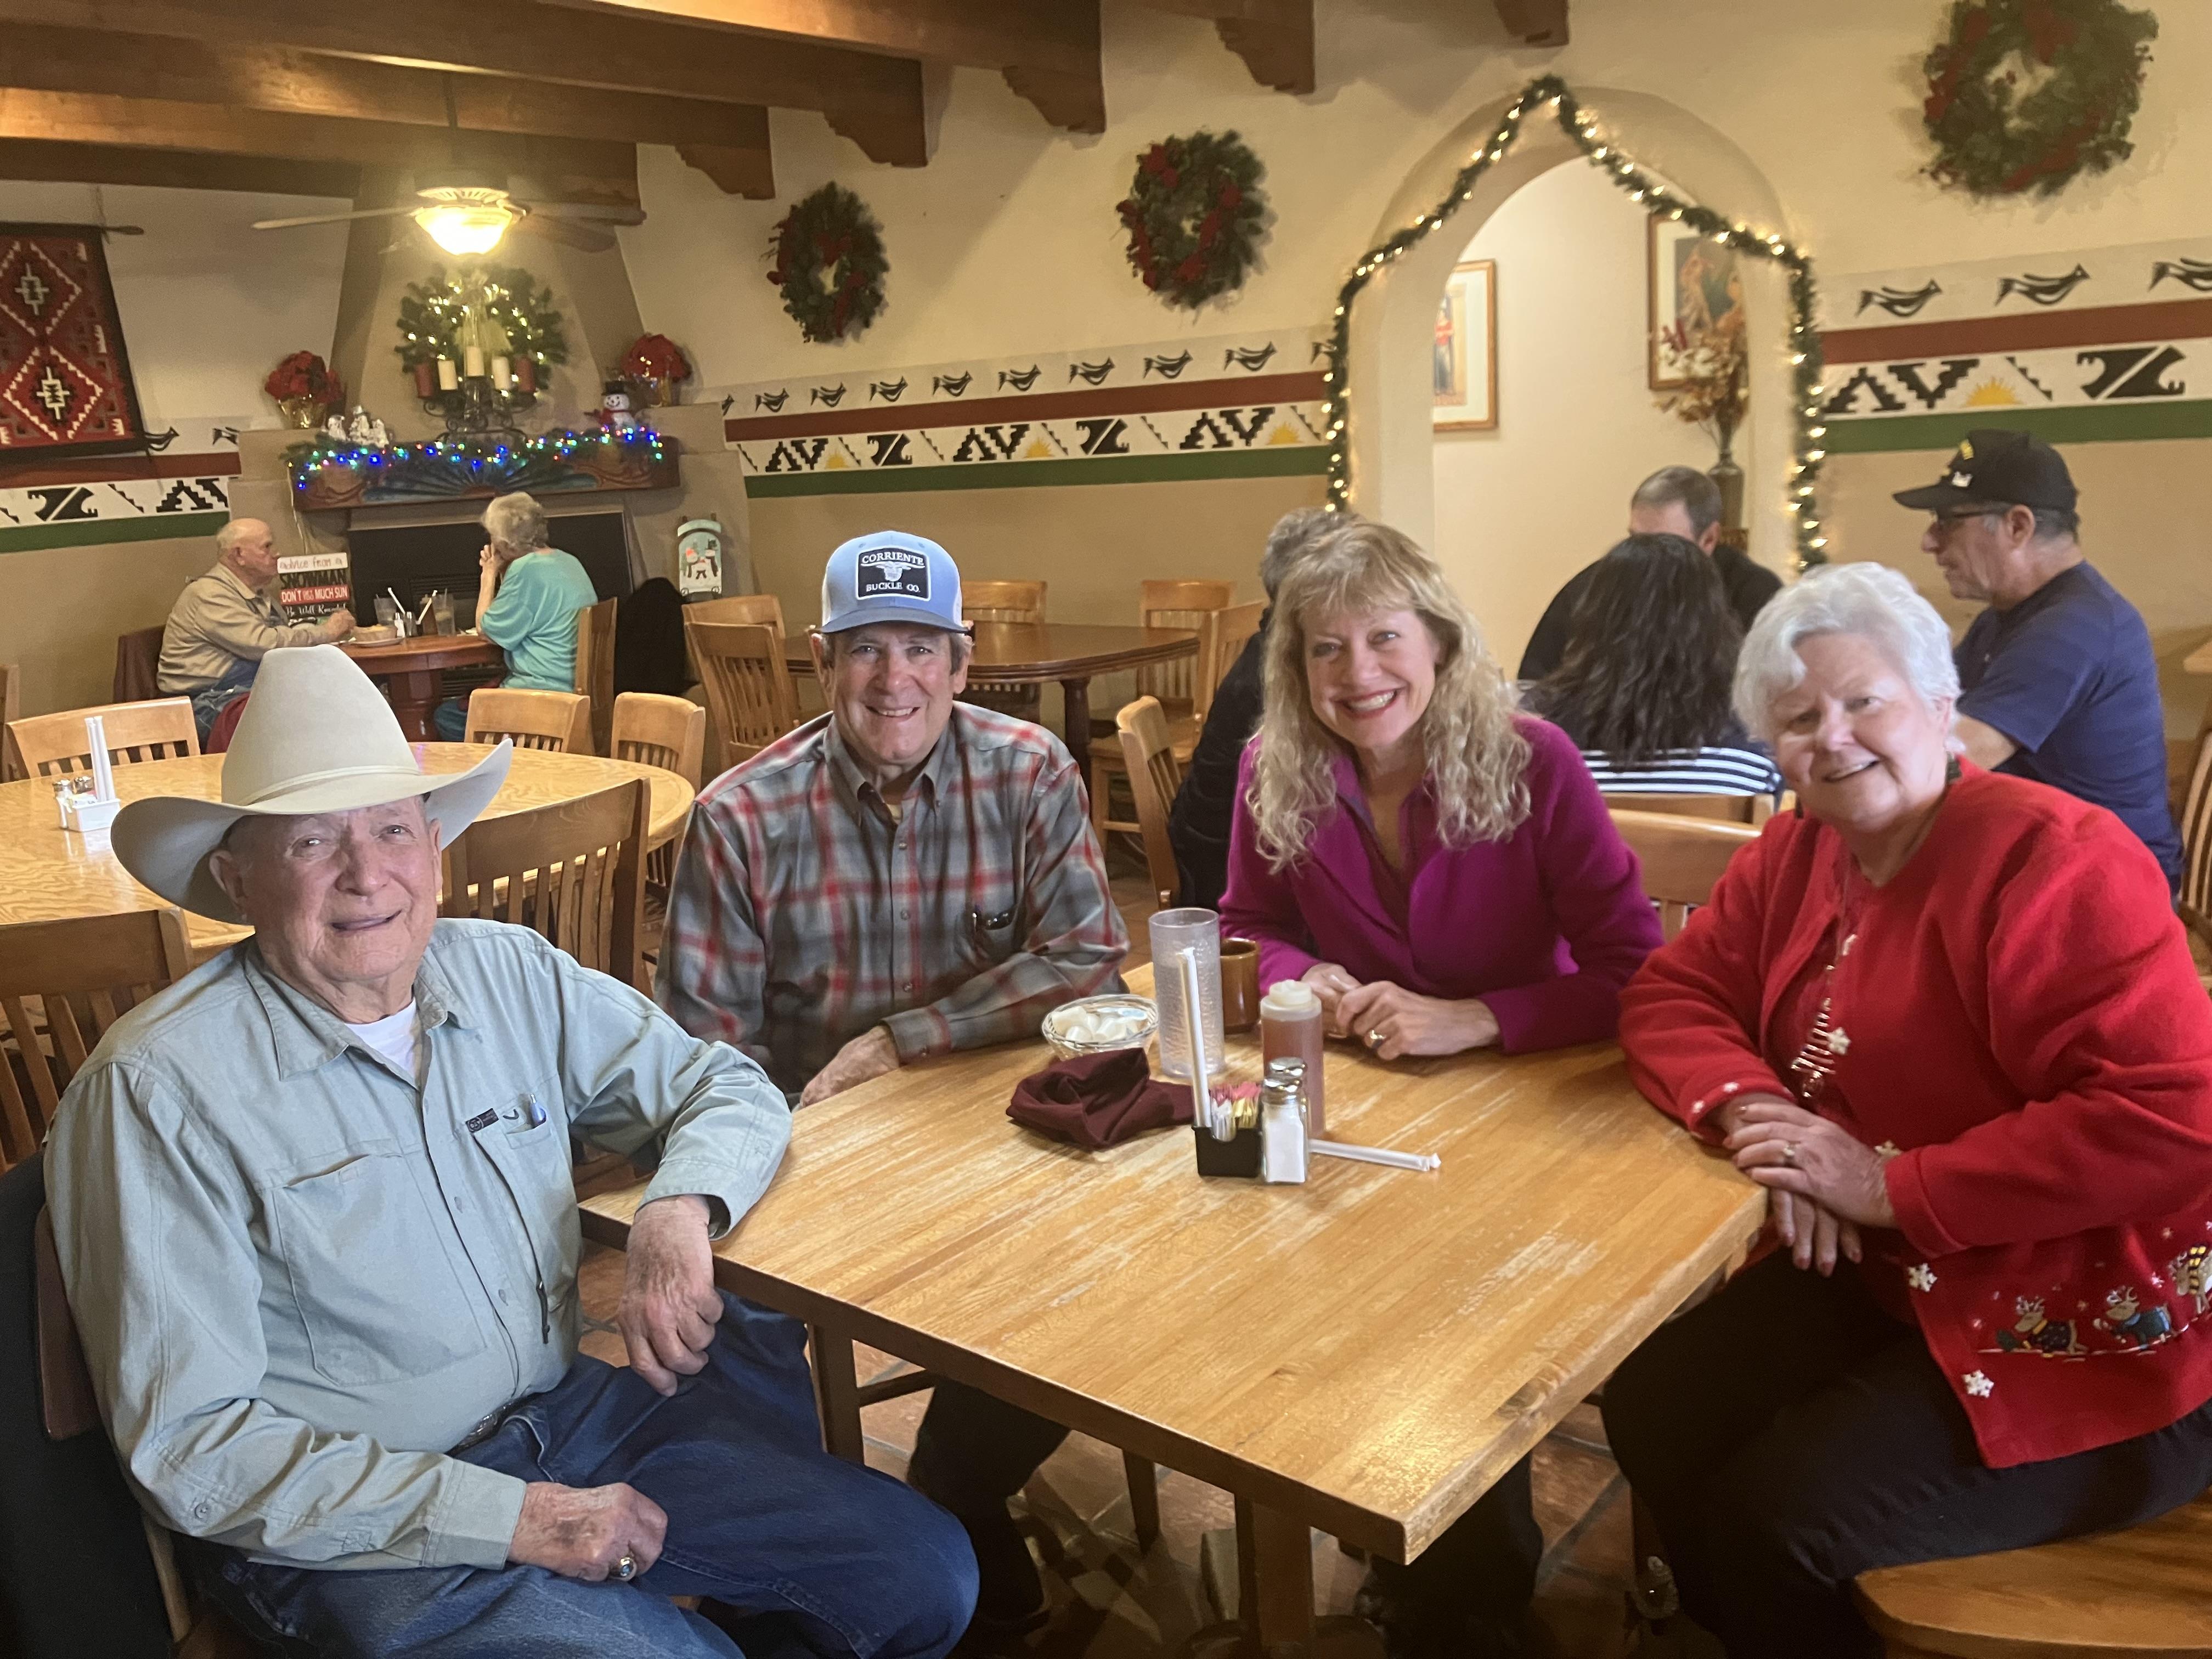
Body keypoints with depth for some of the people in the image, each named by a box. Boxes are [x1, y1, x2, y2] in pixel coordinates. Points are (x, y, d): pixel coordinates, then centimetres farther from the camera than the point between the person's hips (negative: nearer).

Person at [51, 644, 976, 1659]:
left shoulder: (509, 975, 0)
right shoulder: (159, 1090, -15)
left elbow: (728, 1087, 9)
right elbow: (189, 1449, -15)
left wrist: (680, 1209, -15)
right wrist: (510, 1517, -20)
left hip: (567, 1410, 5)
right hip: (348, 1523, -5)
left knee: (926, 1577, -3)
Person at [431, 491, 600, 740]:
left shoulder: (526, 570, -18)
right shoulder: (569, 561, 12)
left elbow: (487, 629, -8)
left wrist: (490, 574, 1)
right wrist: (502, 572, 15)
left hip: (545, 695, -10)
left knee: (445, 716, 1)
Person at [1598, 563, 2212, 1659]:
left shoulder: (2053, 859, -20)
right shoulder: (1796, 854, 3)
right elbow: (1670, 996, 4)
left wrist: (1892, 1186, -24)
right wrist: (1752, 1109, -17)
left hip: (2096, 1338, -7)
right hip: (1888, 1280, 7)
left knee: (1769, 1519, -17)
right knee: (1653, 1410, -7)